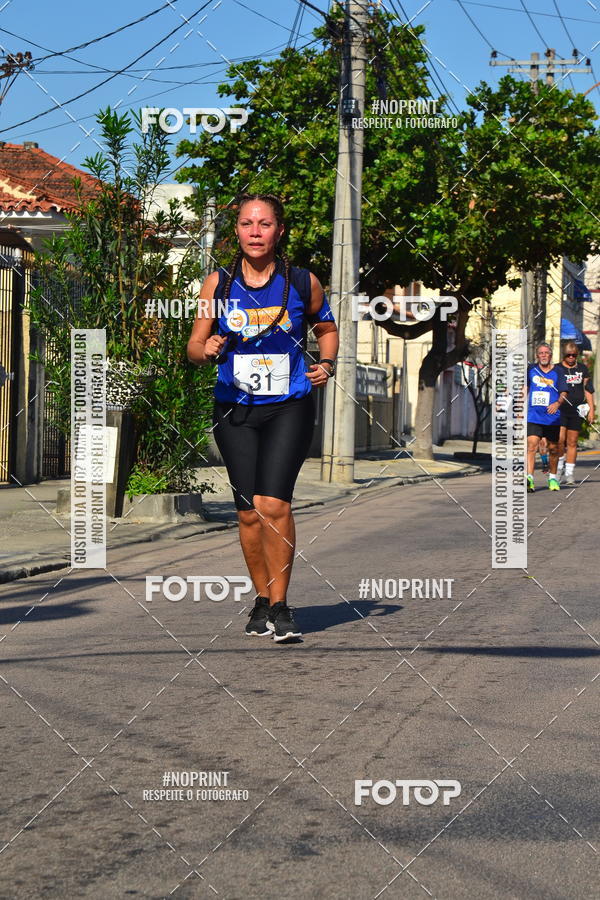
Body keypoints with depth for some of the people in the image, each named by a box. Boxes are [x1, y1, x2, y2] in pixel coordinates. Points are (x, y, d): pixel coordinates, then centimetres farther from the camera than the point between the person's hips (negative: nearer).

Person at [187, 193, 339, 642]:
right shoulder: (218, 283, 2)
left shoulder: (303, 282, 0)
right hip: (234, 408, 2)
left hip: (289, 407, -2)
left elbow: (327, 327, 18)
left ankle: (280, 605, -5)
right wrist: (207, 350, -16)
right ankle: (262, 600, 23)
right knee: (248, 510, 4)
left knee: (272, 502, -17)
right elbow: (194, 345, 7)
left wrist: (327, 363, 0)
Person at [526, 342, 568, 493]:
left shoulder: (557, 372, 3)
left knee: (553, 448, 11)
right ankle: (529, 478, -26)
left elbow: (564, 392, -1)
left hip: (552, 417, 1)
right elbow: (525, 388, 17)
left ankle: (553, 477, 31)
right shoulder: (531, 369, 6)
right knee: (532, 445, -17)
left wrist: (558, 403, -21)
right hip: (533, 416, -1)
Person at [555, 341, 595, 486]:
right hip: (560, 409, -2)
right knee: (560, 439, -15)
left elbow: (588, 390, 14)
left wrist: (591, 410, 9)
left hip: (577, 410, 2)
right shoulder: (556, 369, 4)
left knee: (572, 442, 3)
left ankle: (569, 473, 8)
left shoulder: (583, 369, 11)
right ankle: (560, 465, 9)